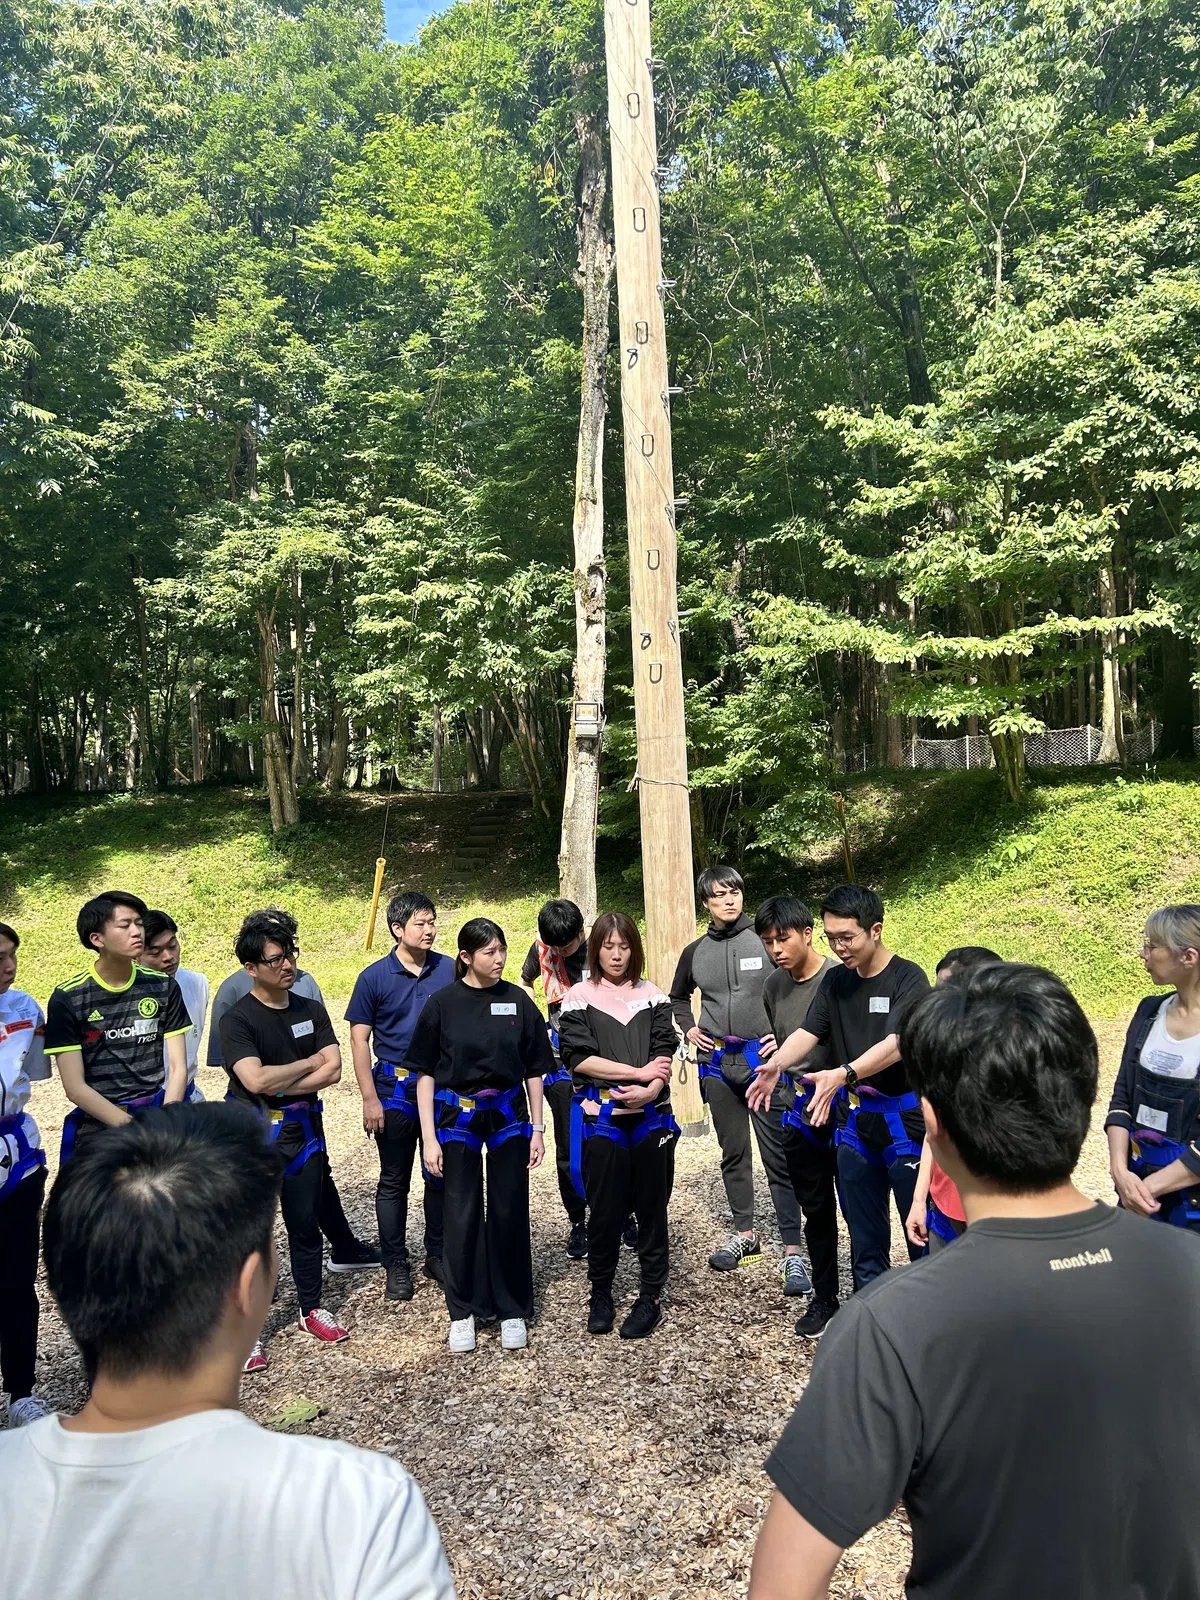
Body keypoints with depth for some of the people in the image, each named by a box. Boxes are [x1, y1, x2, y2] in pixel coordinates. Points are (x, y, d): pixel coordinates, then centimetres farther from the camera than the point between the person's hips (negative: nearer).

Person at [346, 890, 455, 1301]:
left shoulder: (450, 970, -2)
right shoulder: (374, 977, -6)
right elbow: (359, 1040, -3)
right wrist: (370, 1098, -8)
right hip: (395, 1090, -2)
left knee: (442, 1175, 12)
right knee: (394, 1181, 9)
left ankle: (437, 1255, 29)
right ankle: (396, 1264, 22)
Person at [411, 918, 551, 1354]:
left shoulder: (517, 1001, -1)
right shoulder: (442, 1004, -6)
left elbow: (534, 1070, 5)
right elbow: (426, 1073, -3)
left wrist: (537, 1128, 3)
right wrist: (429, 1137, -6)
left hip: (508, 1115, 1)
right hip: (457, 1118, -1)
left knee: (509, 1212, 8)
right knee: (461, 1215, 6)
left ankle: (512, 1309, 24)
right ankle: (463, 1311, 23)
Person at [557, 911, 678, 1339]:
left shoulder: (653, 996, 8)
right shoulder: (579, 997, 1)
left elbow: (664, 1054, 1)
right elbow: (579, 1058, -9)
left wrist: (651, 1090, -18)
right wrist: (637, 1072, -12)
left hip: (650, 1115, 2)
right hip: (601, 1116, -2)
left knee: (652, 1206, 7)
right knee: (605, 1209, 6)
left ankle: (651, 1296, 20)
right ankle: (600, 1293, 25)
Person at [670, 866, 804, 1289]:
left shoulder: (765, 940, -6)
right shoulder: (695, 952, 7)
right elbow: (678, 997, 25)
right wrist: (688, 1029, 10)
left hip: (762, 1060, -4)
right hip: (717, 1064, 4)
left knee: (778, 1157, -4)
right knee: (733, 1154, 15)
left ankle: (792, 1252, 2)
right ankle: (745, 1235, 29)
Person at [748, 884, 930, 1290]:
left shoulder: (908, 978, -13)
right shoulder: (835, 982, 5)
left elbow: (895, 1045, -26)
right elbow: (808, 1032, -4)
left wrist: (844, 1074, -42)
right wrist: (778, 1063, -25)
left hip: (904, 1122, -5)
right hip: (853, 1121, 6)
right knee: (864, 1238, 15)